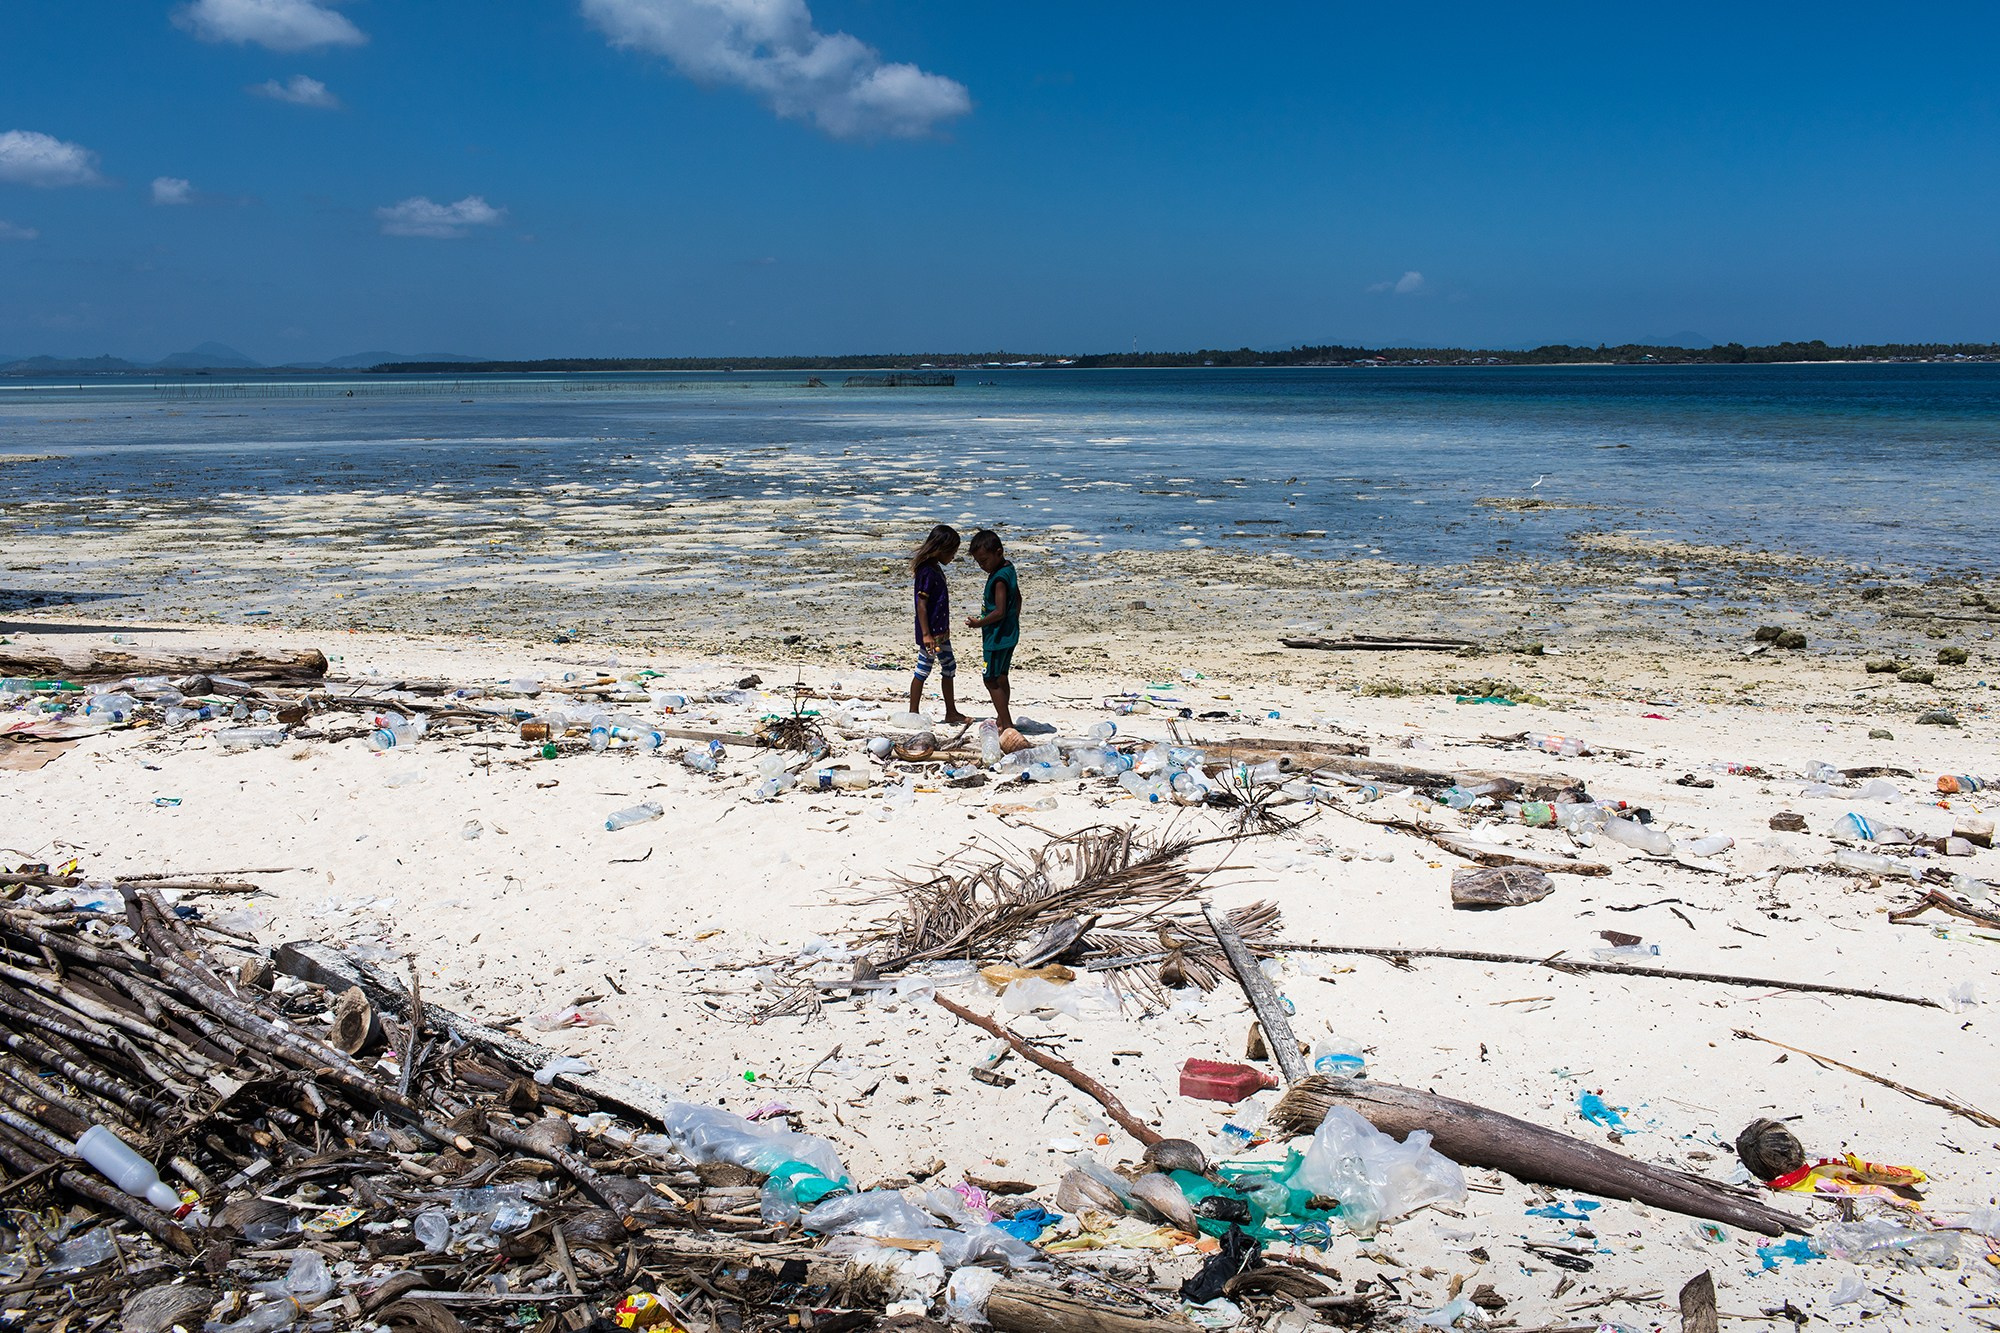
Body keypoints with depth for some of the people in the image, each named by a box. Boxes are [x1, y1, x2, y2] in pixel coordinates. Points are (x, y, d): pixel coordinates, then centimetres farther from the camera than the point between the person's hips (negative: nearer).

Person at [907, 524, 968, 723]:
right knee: (923, 670, -3)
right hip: (930, 632, -11)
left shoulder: (936, 569, 13)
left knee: (949, 667, 14)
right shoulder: (926, 572, -18)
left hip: (940, 632, 11)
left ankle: (951, 712, 21)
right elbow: (921, 604, -20)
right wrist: (926, 634, -23)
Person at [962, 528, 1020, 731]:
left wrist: (979, 623, -16)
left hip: (997, 637, -10)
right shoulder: (1008, 568, 7)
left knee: (992, 680, -4)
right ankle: (1002, 720, 29)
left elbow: (999, 611, -26)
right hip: (1010, 634, 10)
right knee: (1001, 677, 19)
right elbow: (1017, 599, 18)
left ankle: (1007, 725, -3)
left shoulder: (999, 578, -23)